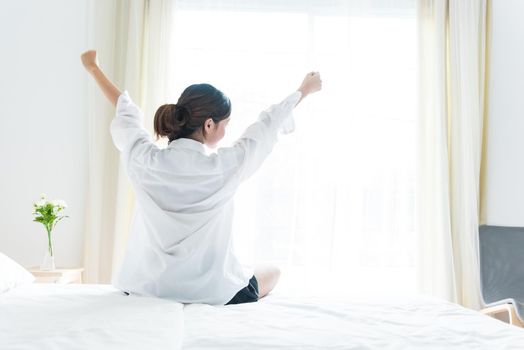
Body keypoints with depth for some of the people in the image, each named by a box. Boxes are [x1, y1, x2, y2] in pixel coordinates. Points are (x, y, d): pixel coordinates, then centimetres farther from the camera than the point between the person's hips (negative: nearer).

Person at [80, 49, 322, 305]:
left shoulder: (145, 160, -11)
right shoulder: (224, 166, -18)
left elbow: (126, 113, 9)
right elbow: (267, 125, -1)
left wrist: (93, 68, 29)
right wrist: (304, 90, 18)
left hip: (146, 287, 4)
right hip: (211, 294, -4)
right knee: (272, 273, 25)